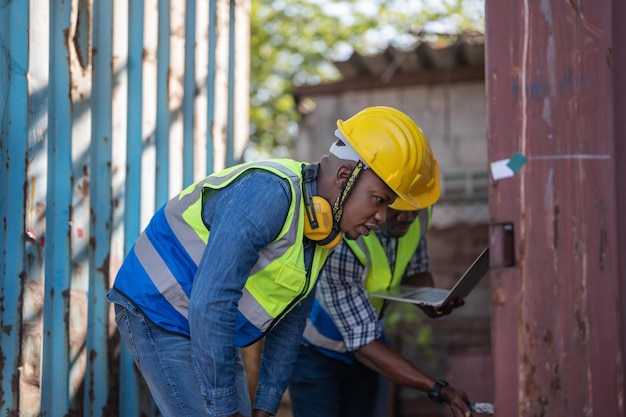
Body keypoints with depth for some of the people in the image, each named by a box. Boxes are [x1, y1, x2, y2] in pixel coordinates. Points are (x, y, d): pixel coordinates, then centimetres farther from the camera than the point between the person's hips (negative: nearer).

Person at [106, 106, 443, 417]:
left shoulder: (323, 229, 3)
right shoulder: (270, 194, -29)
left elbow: (289, 321, 11)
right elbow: (209, 304, -33)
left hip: (212, 332, 10)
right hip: (158, 317, -10)